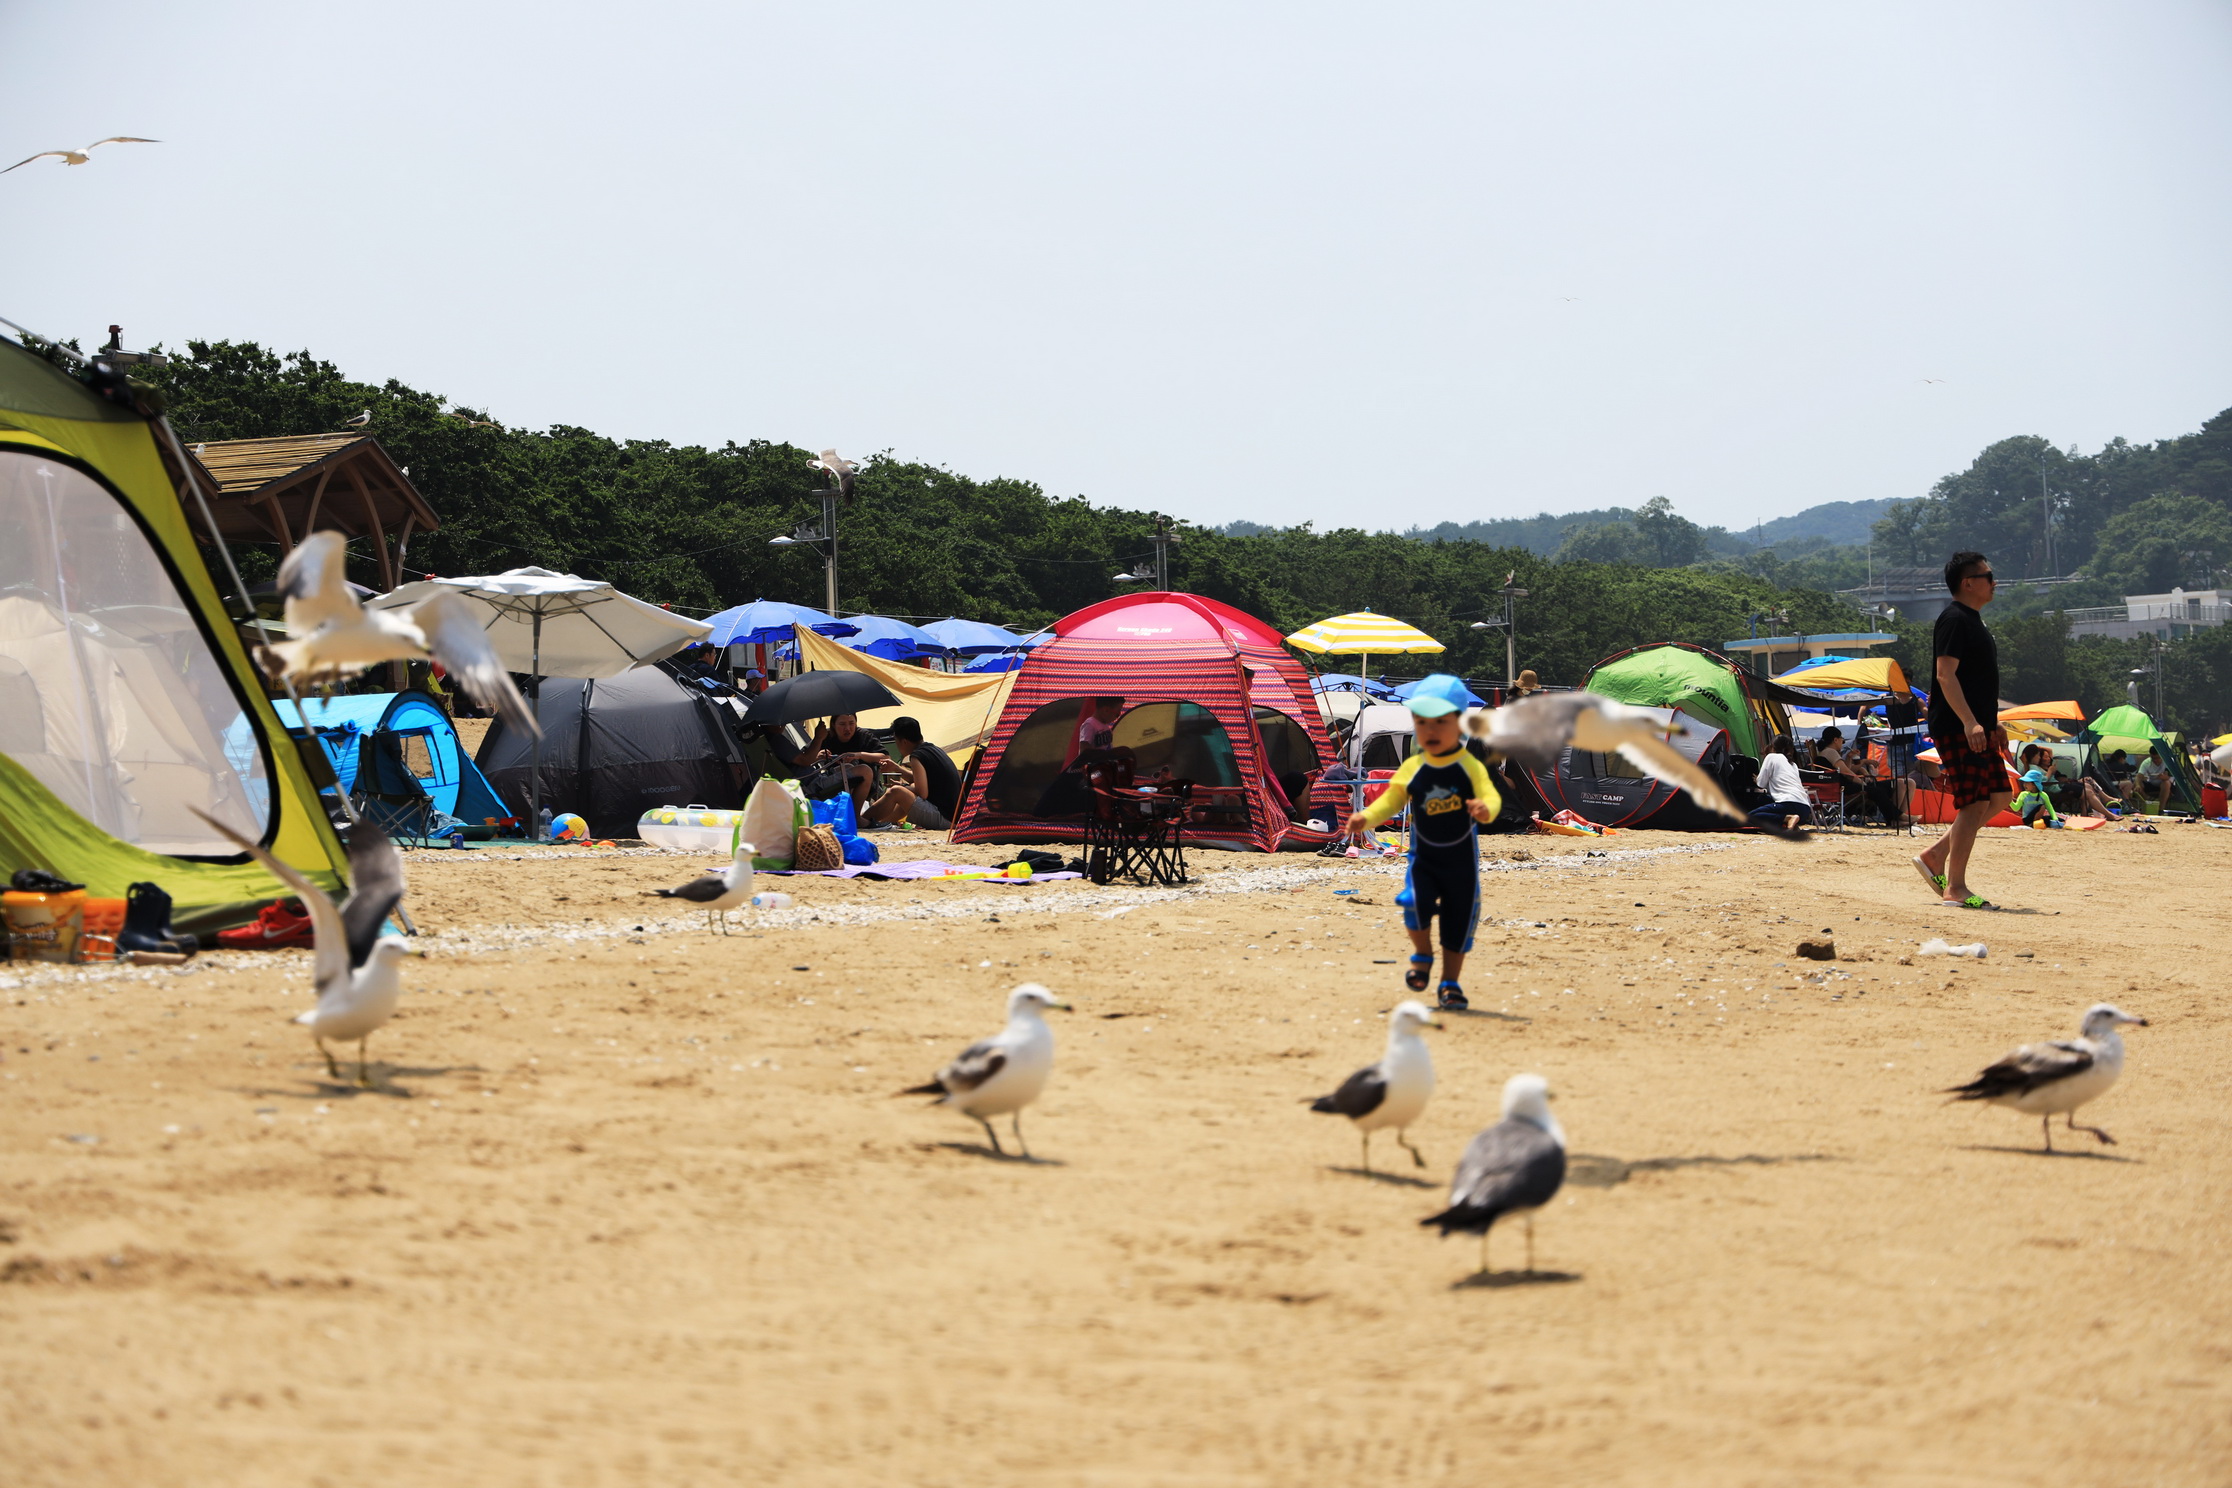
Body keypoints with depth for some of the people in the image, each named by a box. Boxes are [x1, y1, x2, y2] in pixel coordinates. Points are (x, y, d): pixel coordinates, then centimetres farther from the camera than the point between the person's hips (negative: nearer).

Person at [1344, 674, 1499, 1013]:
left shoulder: (1470, 768, -10)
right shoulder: (1412, 770, -4)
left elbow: (1491, 795, -23)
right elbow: (1391, 800, 0)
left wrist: (1485, 808, -46)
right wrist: (1366, 818, -18)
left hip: (1461, 859, 0)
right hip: (1423, 857, 0)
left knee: (1459, 918, 6)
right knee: (1415, 902, -23)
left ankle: (1450, 982, 23)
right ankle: (1422, 955, 6)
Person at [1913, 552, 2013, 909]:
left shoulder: (1973, 621, 20)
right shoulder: (1955, 620, -12)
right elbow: (1946, 674, -21)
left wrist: (1993, 724, 25)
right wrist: (1969, 722, -28)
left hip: (1976, 729, 10)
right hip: (1957, 729, -10)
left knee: (1999, 798, 11)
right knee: (1975, 803, -11)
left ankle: (1934, 855, 16)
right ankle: (1955, 889, -7)